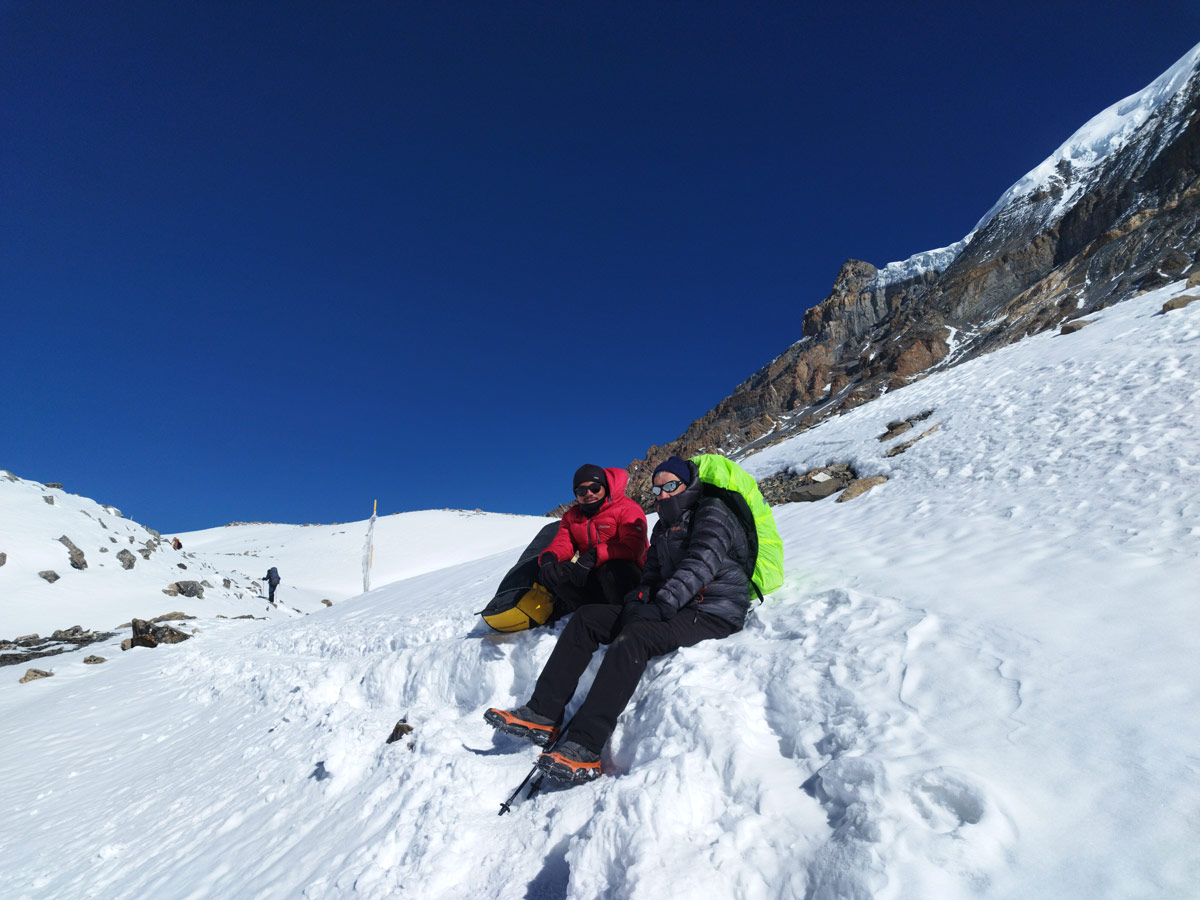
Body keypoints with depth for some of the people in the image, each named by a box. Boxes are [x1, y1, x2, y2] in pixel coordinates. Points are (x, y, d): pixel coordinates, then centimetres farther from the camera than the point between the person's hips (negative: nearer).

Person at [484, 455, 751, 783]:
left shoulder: (712, 512, -5)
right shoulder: (663, 527, 20)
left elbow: (699, 565, -19)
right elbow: (653, 574, 18)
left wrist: (660, 606, -27)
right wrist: (638, 599, -4)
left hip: (712, 611, -8)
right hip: (672, 607, 9)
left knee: (634, 636, -35)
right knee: (586, 618, -4)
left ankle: (583, 750, -39)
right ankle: (542, 715, -9)